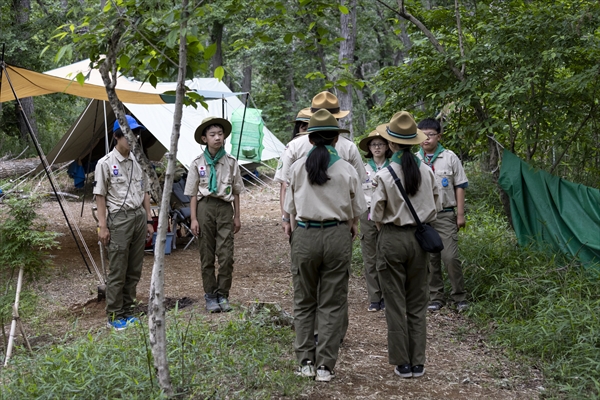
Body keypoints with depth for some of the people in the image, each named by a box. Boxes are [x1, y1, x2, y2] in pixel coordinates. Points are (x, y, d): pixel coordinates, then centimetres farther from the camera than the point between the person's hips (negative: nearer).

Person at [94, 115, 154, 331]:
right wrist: (102, 226, -10)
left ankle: (127, 312, 19)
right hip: (119, 218, -6)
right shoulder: (105, 163, -6)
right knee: (117, 271, -3)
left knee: (134, 270, 9)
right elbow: (100, 196, -5)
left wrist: (148, 221, 14)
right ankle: (114, 317, 6)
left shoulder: (138, 162, 11)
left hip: (139, 217, 6)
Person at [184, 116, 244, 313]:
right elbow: (193, 194, 4)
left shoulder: (231, 162, 5)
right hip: (205, 207, 0)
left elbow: (236, 192, 11)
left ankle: (223, 295, 7)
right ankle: (210, 295, 14)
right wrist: (193, 218, -2)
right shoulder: (198, 163, 2)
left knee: (226, 255, -5)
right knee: (207, 256, 5)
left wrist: (237, 216, 9)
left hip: (225, 208, 1)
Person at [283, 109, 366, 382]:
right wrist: (352, 226, 27)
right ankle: (326, 365, 7)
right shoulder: (346, 170, -4)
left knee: (304, 301, 14)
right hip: (338, 235, 0)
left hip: (304, 235, 1)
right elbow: (357, 208, 6)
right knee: (332, 304, 6)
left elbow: (291, 206, 8)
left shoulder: (297, 168, -2)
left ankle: (305, 361, 16)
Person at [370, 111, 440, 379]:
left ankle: (402, 364, 13)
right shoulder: (426, 171, -2)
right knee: (418, 303, 13)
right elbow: (436, 206, 8)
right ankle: (418, 363, 17)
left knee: (395, 304, 7)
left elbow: (376, 215, -10)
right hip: (420, 238, 4)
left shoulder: (384, 176, -15)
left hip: (392, 239, -4)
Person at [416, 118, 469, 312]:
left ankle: (460, 297, 5)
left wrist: (460, 214, 0)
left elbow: (459, 187, 4)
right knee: (430, 259, 7)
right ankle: (436, 297, 17)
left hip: (445, 215, -2)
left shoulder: (450, 158, 2)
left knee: (450, 256, -9)